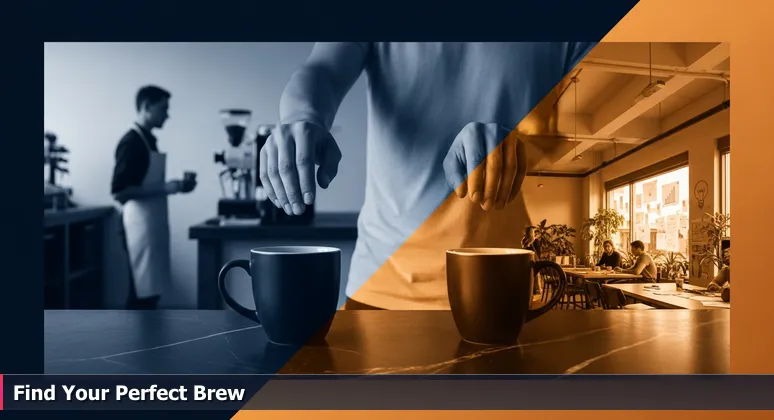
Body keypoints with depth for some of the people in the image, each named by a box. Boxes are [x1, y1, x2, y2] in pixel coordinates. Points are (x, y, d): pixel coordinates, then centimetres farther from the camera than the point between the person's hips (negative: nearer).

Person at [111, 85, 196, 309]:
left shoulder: (148, 140, 15)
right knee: (142, 292, -4)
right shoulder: (131, 142, -14)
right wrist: (164, 189, -21)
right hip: (140, 225, -9)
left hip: (152, 223, 10)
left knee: (149, 290, 13)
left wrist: (172, 187, 9)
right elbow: (119, 191, -20)